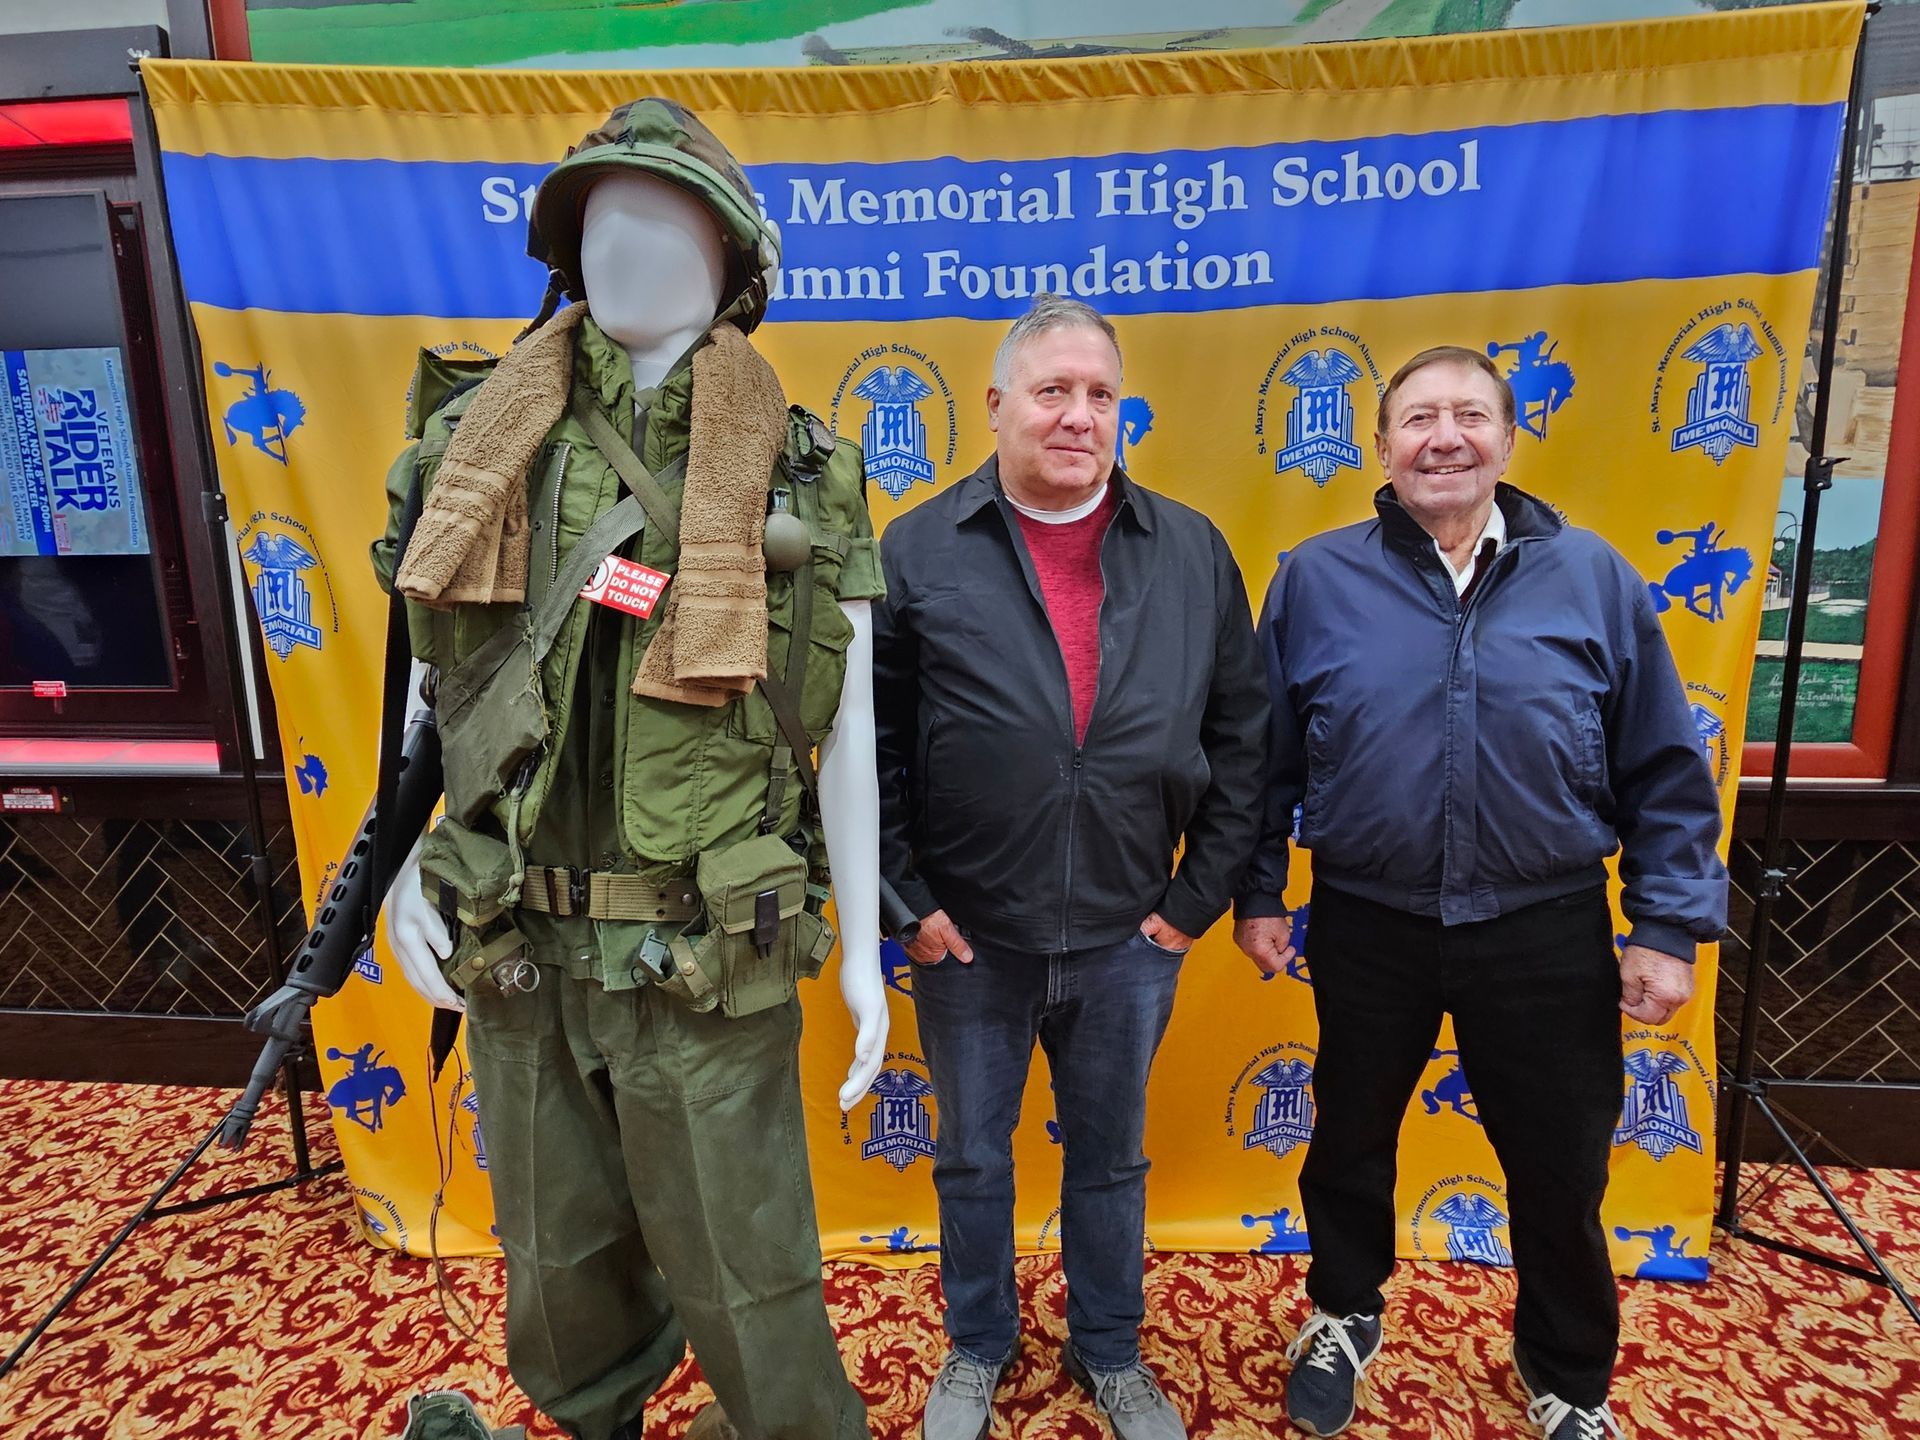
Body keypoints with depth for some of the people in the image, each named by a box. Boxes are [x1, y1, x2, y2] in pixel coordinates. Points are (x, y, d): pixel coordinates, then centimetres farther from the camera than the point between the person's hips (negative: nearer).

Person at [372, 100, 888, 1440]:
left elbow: (847, 731, -3)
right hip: (514, 948, 4)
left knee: (744, 1280, 11)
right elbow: (435, 676, 12)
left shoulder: (803, 478, -5)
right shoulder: (477, 446, 3)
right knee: (559, 1260, 24)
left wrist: (863, 949, -1)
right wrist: (406, 864, 6)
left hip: (707, 962, -3)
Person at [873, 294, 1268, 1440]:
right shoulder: (918, 552, -6)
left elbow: (1241, 736, 2)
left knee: (1111, 1159, 21)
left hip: (1128, 938, 2)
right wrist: (905, 897, -7)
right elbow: (869, 744, -5)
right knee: (973, 1161, 19)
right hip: (968, 938, -1)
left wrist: (1200, 893, -1)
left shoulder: (1193, 552, -1)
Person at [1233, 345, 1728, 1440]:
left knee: (1562, 1170, 15)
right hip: (1368, 930, 0)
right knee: (1351, 1139, 19)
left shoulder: (1592, 577, -2)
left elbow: (1665, 771, 1)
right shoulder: (1315, 579, -4)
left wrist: (1670, 924, -2)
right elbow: (1265, 758, 1)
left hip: (1547, 935, 1)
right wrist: (1256, 892, 1)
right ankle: (1344, 1315, 48)